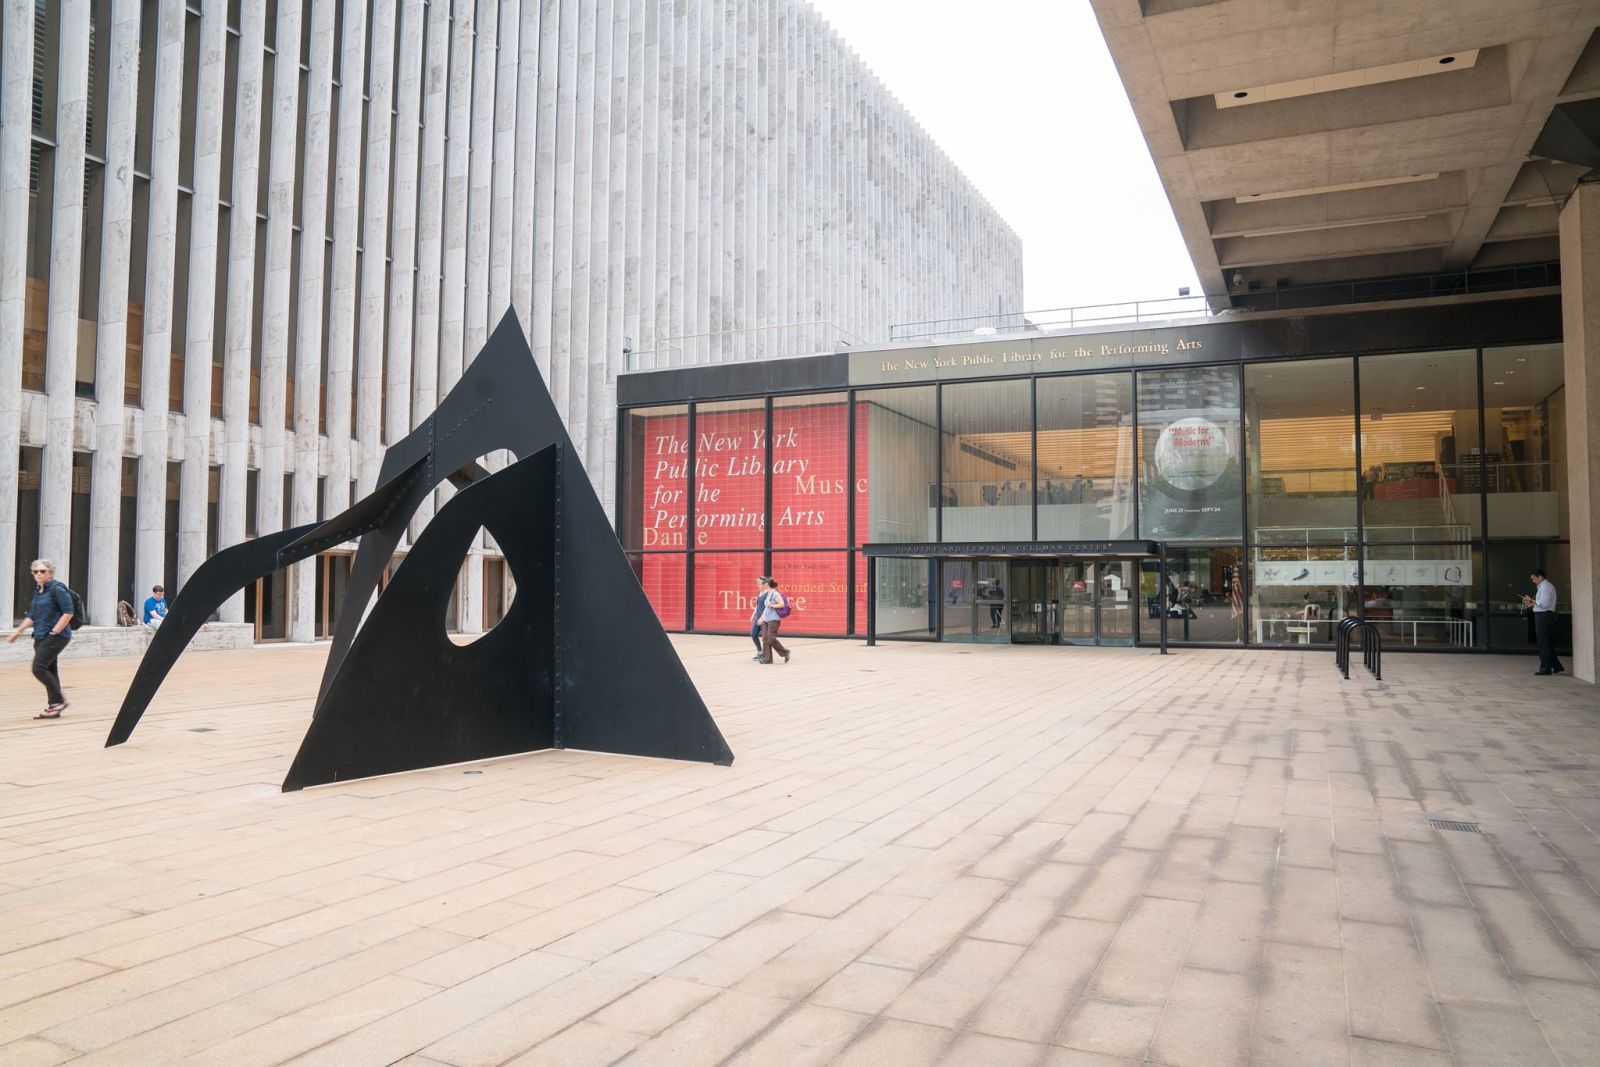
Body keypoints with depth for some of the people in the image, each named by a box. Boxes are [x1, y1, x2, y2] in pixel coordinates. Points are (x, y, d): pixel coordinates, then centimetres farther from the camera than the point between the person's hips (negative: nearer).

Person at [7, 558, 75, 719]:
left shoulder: (57, 589, -11)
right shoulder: (38, 591, 14)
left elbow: (68, 613, -16)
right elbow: (32, 616, 22)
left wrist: (54, 632, -17)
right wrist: (18, 631, 14)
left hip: (56, 637, -8)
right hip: (41, 637, 8)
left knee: (39, 668, -13)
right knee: (49, 670, 9)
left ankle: (58, 701, -2)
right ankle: (54, 707, 13)